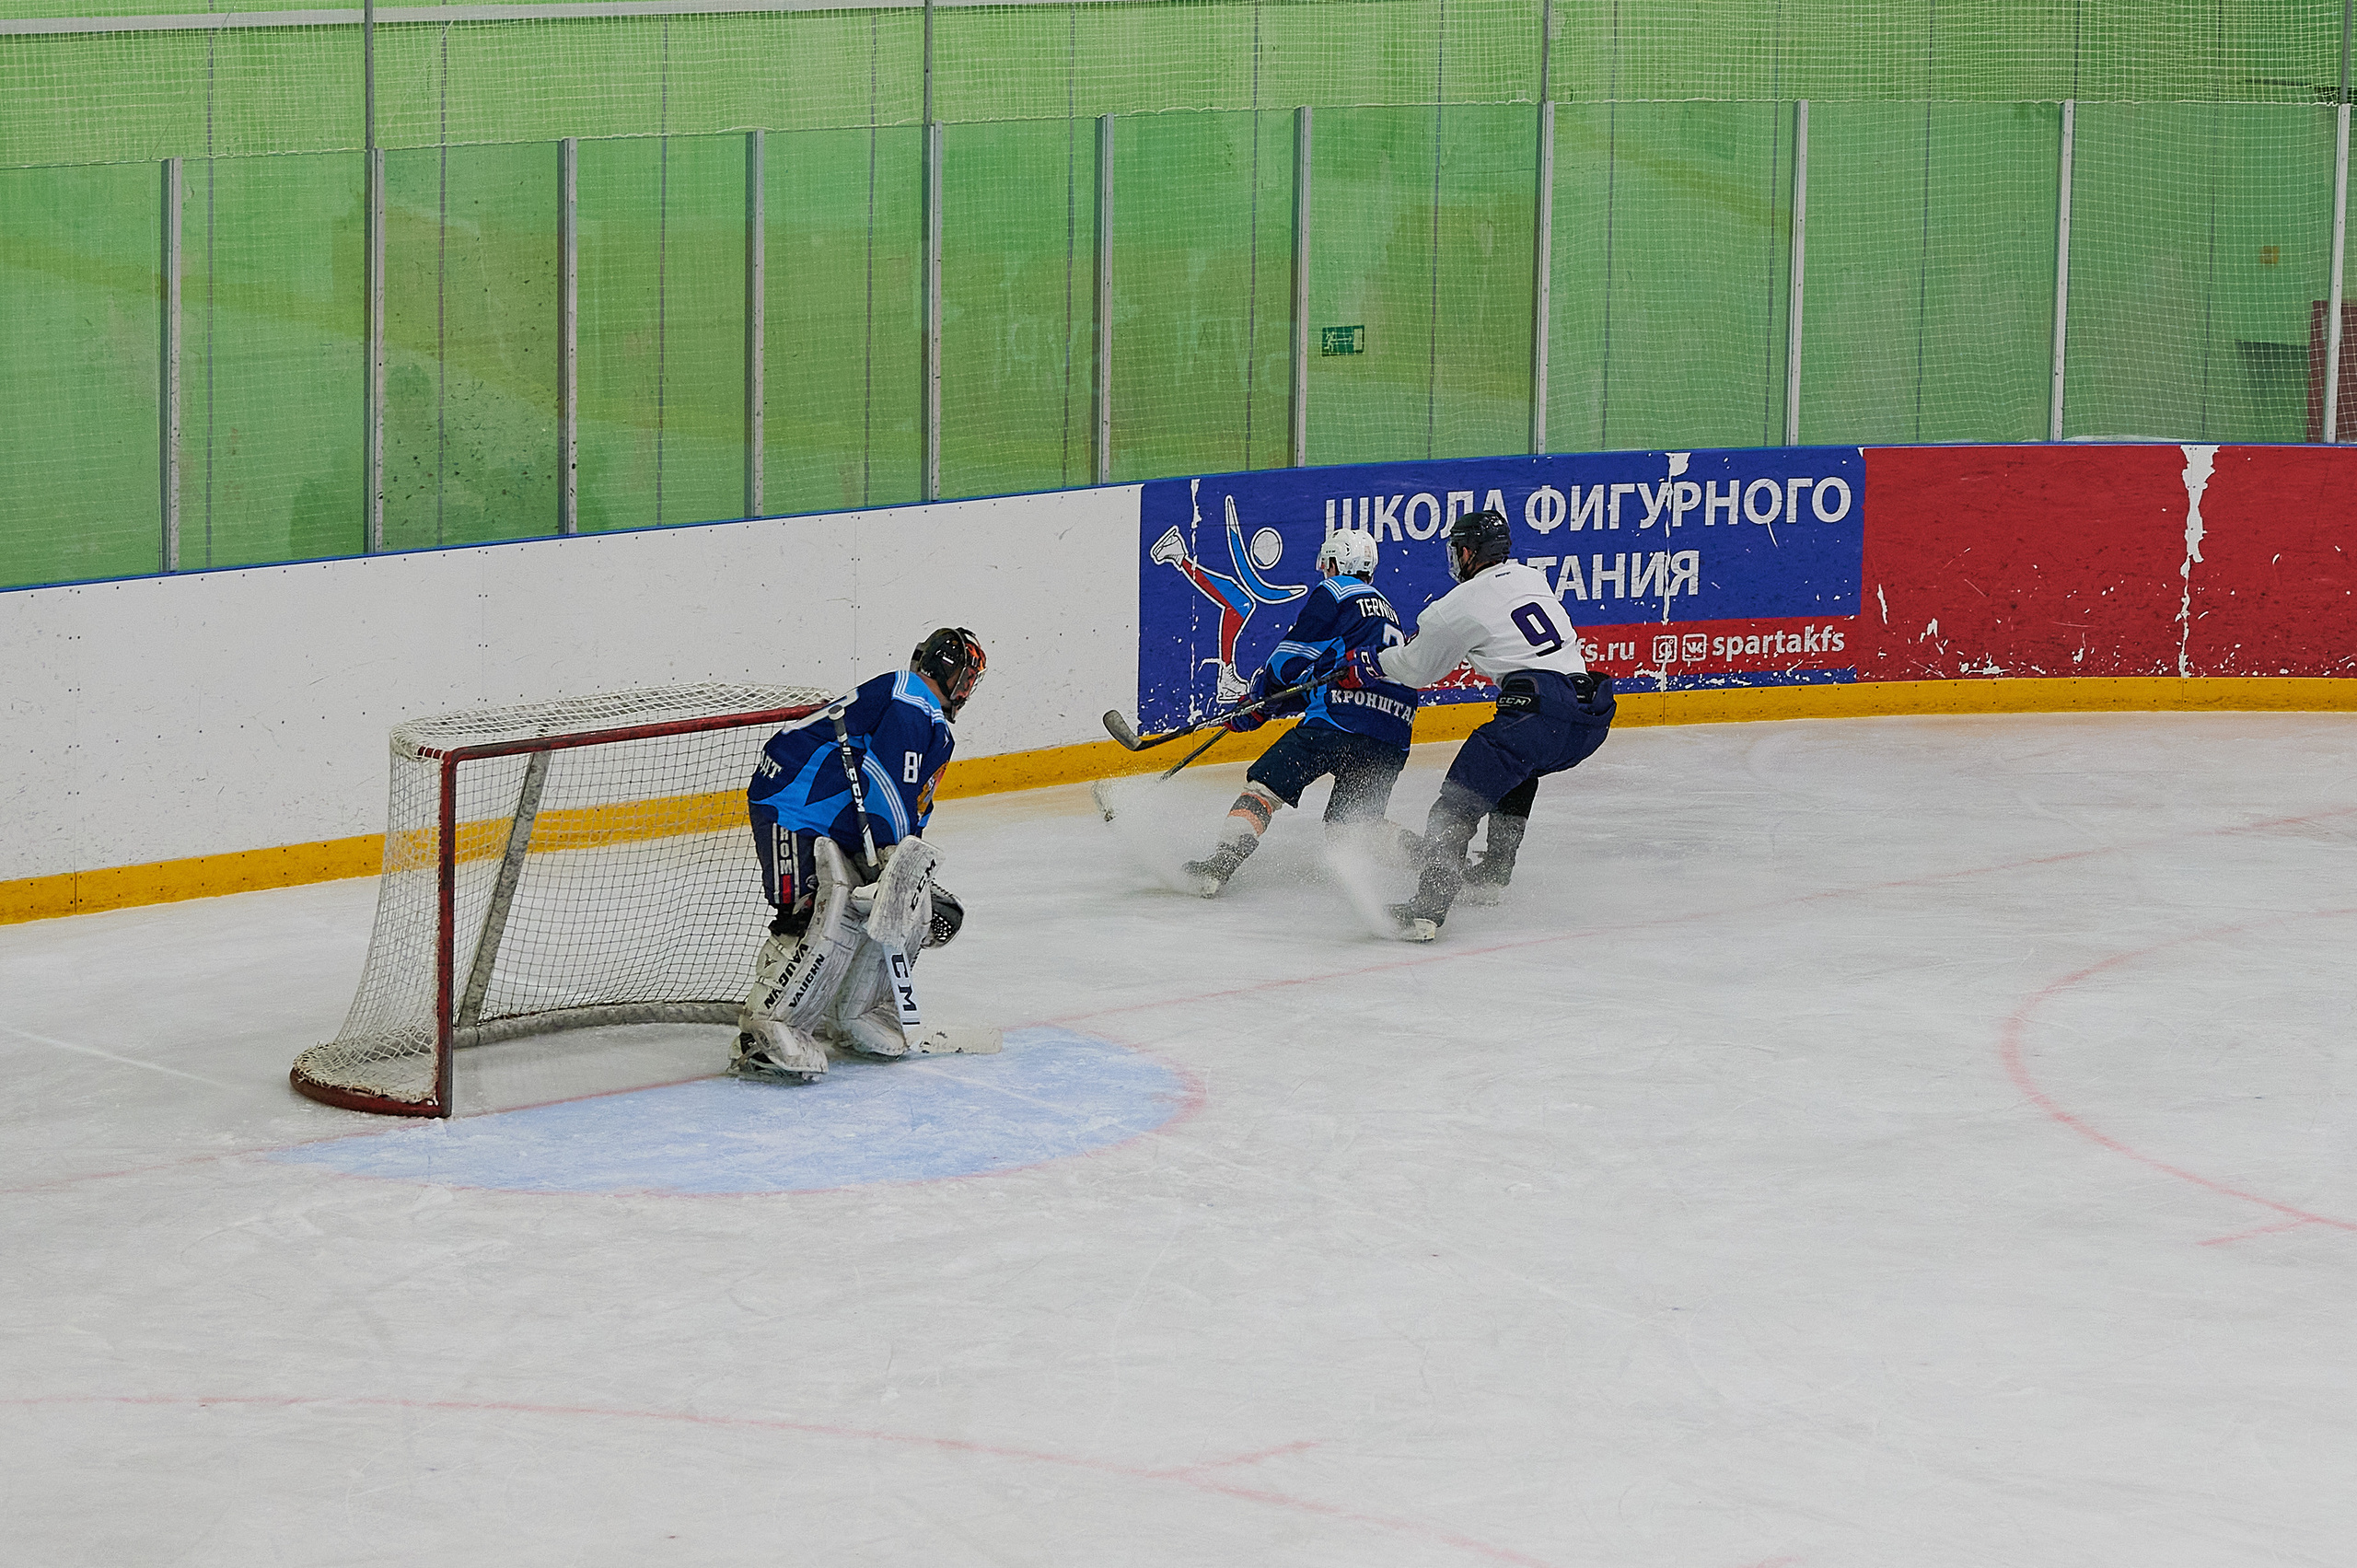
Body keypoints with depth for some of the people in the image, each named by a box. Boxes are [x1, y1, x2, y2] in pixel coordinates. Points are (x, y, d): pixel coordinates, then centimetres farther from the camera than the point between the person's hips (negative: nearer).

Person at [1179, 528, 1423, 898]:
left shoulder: (1335, 591, 7)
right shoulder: (1386, 609, 32)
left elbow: (1290, 659, 2)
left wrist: (1256, 701, 18)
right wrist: (1267, 702, 26)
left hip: (1342, 721, -8)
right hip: (1393, 738, 8)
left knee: (1265, 785, -4)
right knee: (1352, 822, 18)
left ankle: (1221, 863, -18)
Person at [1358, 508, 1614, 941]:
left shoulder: (1457, 607, 2)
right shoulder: (1532, 578, 21)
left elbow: (1415, 669, 16)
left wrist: (1364, 667, 35)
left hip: (1536, 709, -7)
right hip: (1591, 719, 7)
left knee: (1460, 801, -6)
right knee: (1520, 770, 35)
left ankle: (1429, 905, -21)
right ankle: (1492, 874, 35)